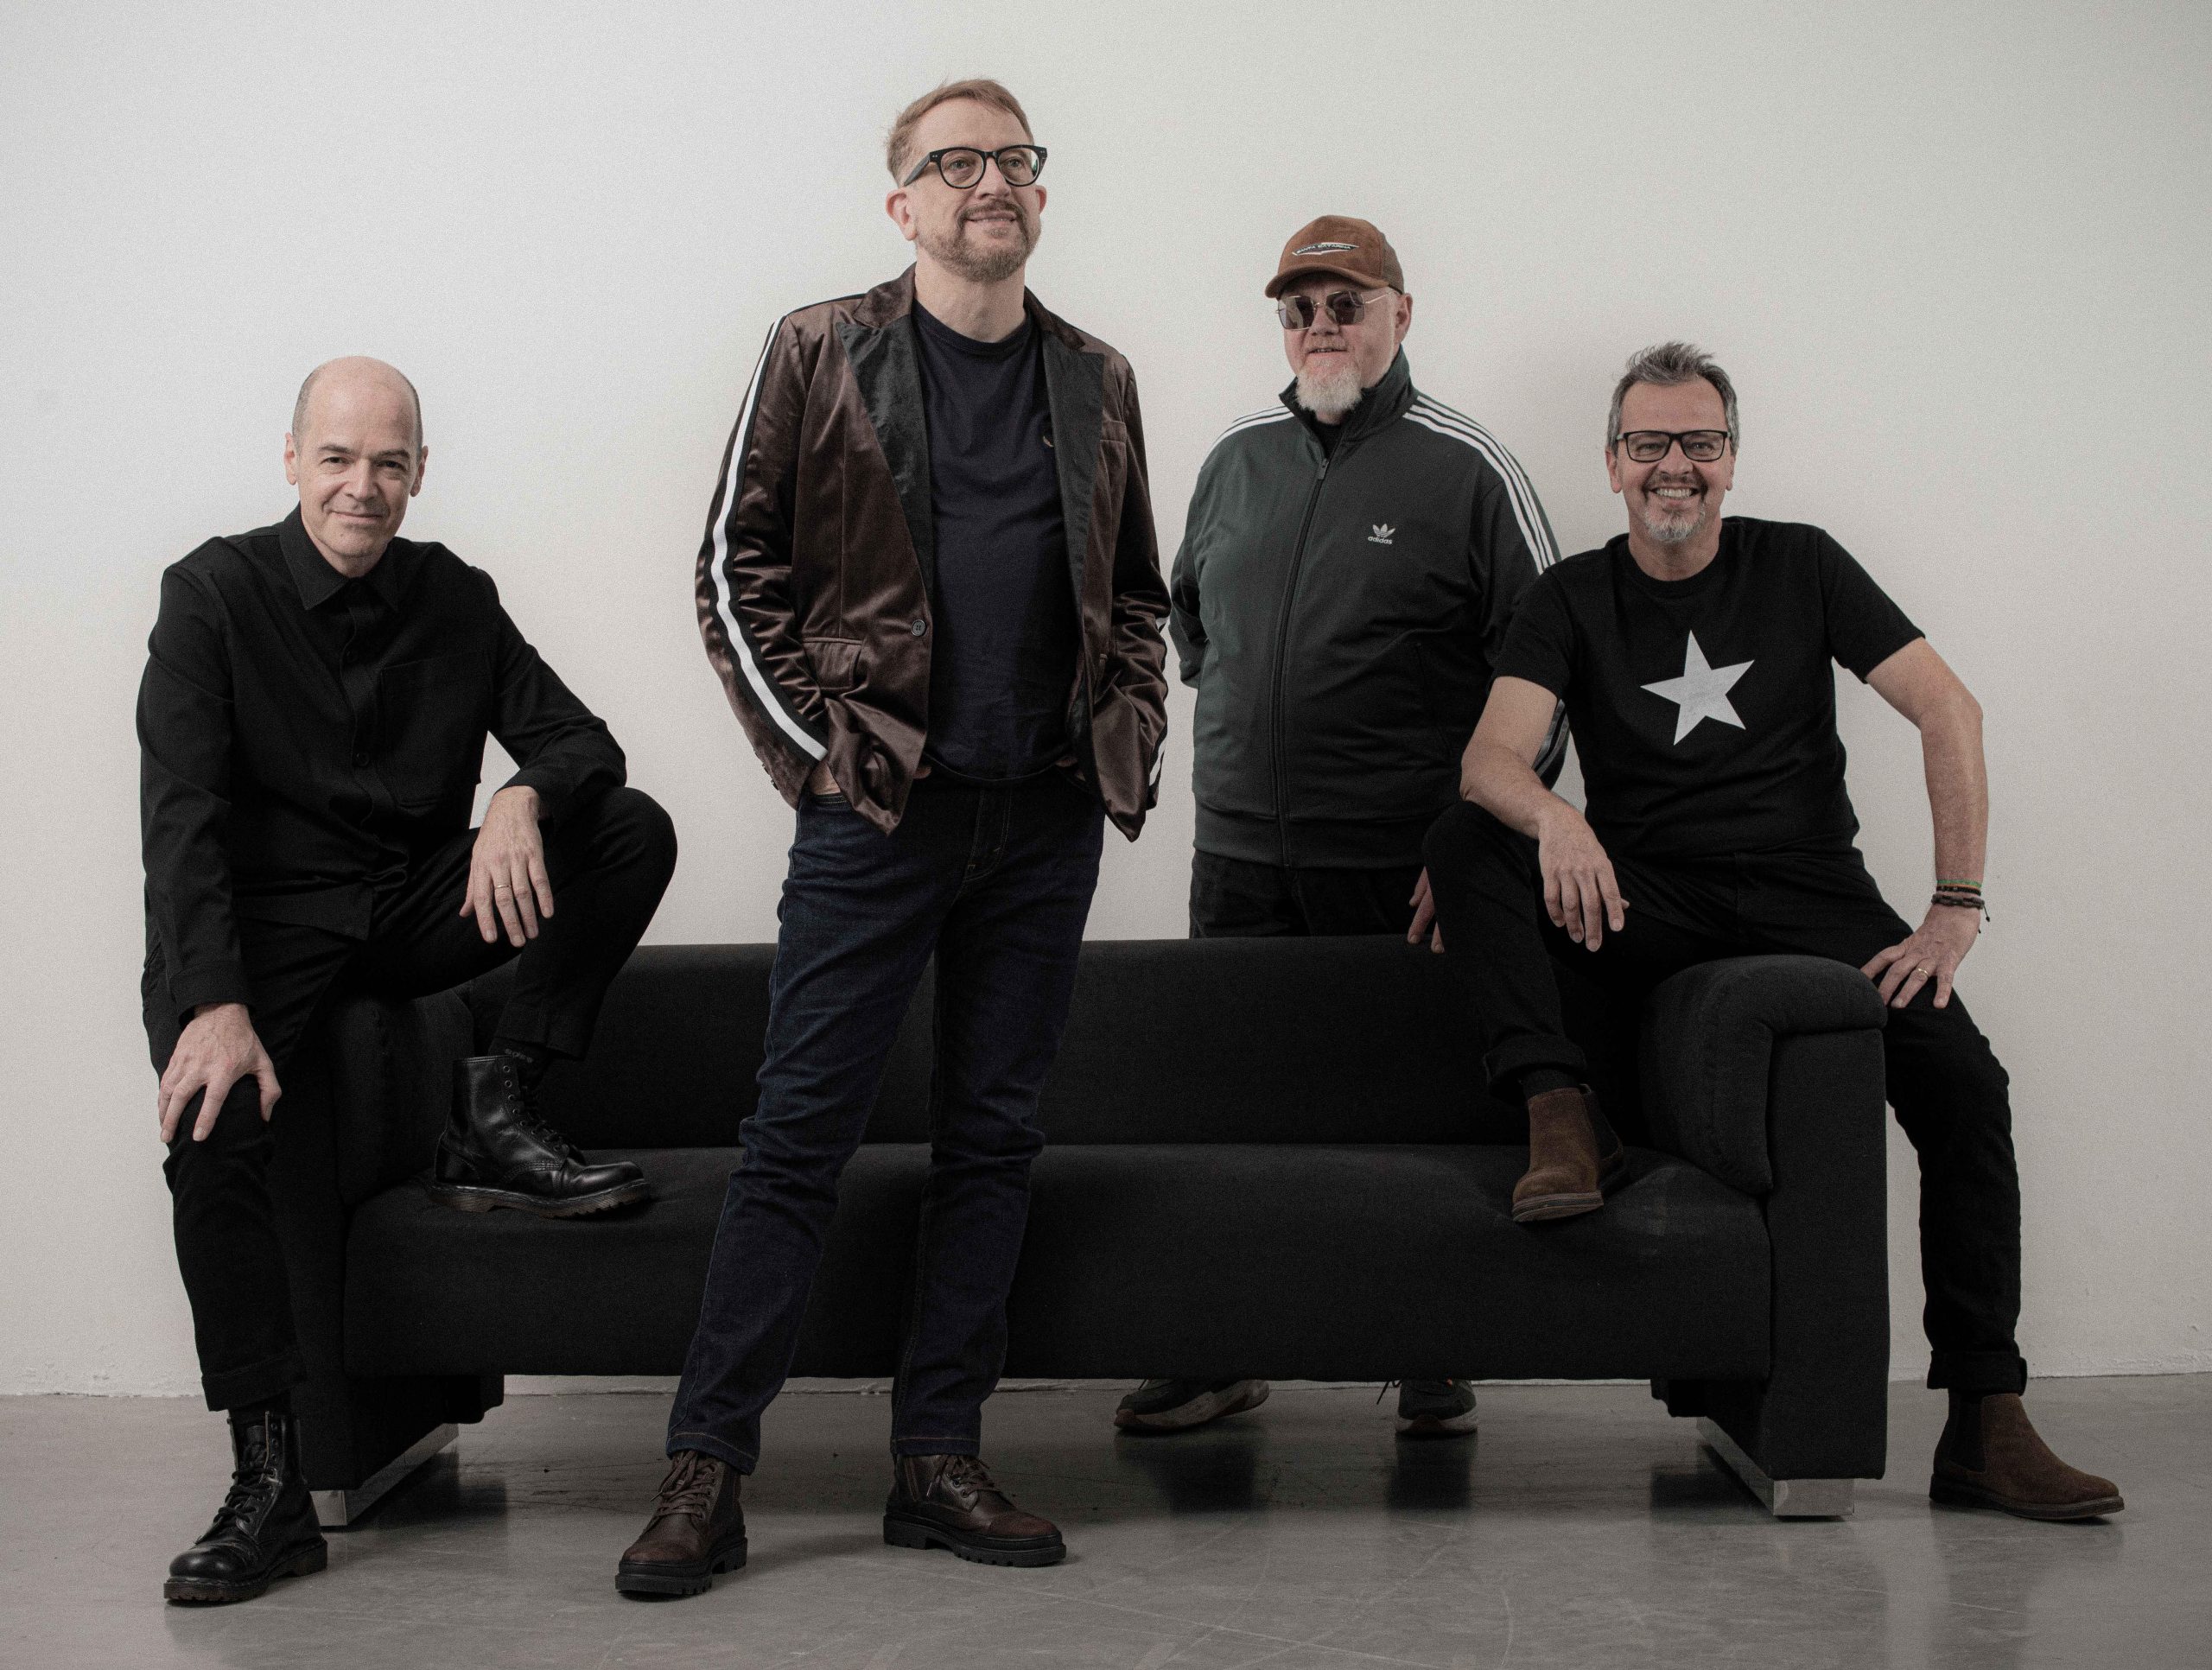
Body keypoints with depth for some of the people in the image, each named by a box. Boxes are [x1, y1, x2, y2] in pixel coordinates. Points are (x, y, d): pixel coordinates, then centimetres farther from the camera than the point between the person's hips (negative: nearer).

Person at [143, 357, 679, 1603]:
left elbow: (582, 740, 2)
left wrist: (524, 798, -25)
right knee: (211, 1133, -31)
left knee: (636, 830, -16)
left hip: (421, 905, 4)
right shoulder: (216, 593, -7)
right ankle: (270, 1486, -24)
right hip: (264, 918, -4)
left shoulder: (457, 599, 5)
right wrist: (217, 1005, -30)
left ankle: (497, 1118, -15)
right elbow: (182, 812, -16)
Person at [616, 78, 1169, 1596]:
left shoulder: (1097, 383, 14)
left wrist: (1131, 737, 6)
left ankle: (940, 1460, 15)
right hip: (877, 809, -4)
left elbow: (1137, 595, 20)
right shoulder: (824, 355, 2)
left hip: (1047, 819, 4)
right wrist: (813, 745, -6)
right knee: (801, 1133, -4)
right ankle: (707, 1472, 3)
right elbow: (738, 570, 1)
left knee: (995, 1135, 6)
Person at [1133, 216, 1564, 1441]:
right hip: (1239, 857, 4)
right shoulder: (1237, 459, 13)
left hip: (1404, 873, -4)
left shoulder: (1467, 468, -1)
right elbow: (1185, 607, 30)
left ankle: (1434, 1362, 14)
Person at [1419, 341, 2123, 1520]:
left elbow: (1947, 710, 0)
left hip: (1808, 891, 0)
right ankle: (1562, 1115, -35)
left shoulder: (1800, 565, 9)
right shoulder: (1573, 598, 8)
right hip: (1644, 903, 0)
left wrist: (1957, 909, -11)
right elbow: (1491, 758, -8)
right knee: (1466, 842, -25)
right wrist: (1555, 820, -33)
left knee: (1961, 1078, -25)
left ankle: (1983, 1424, -20)